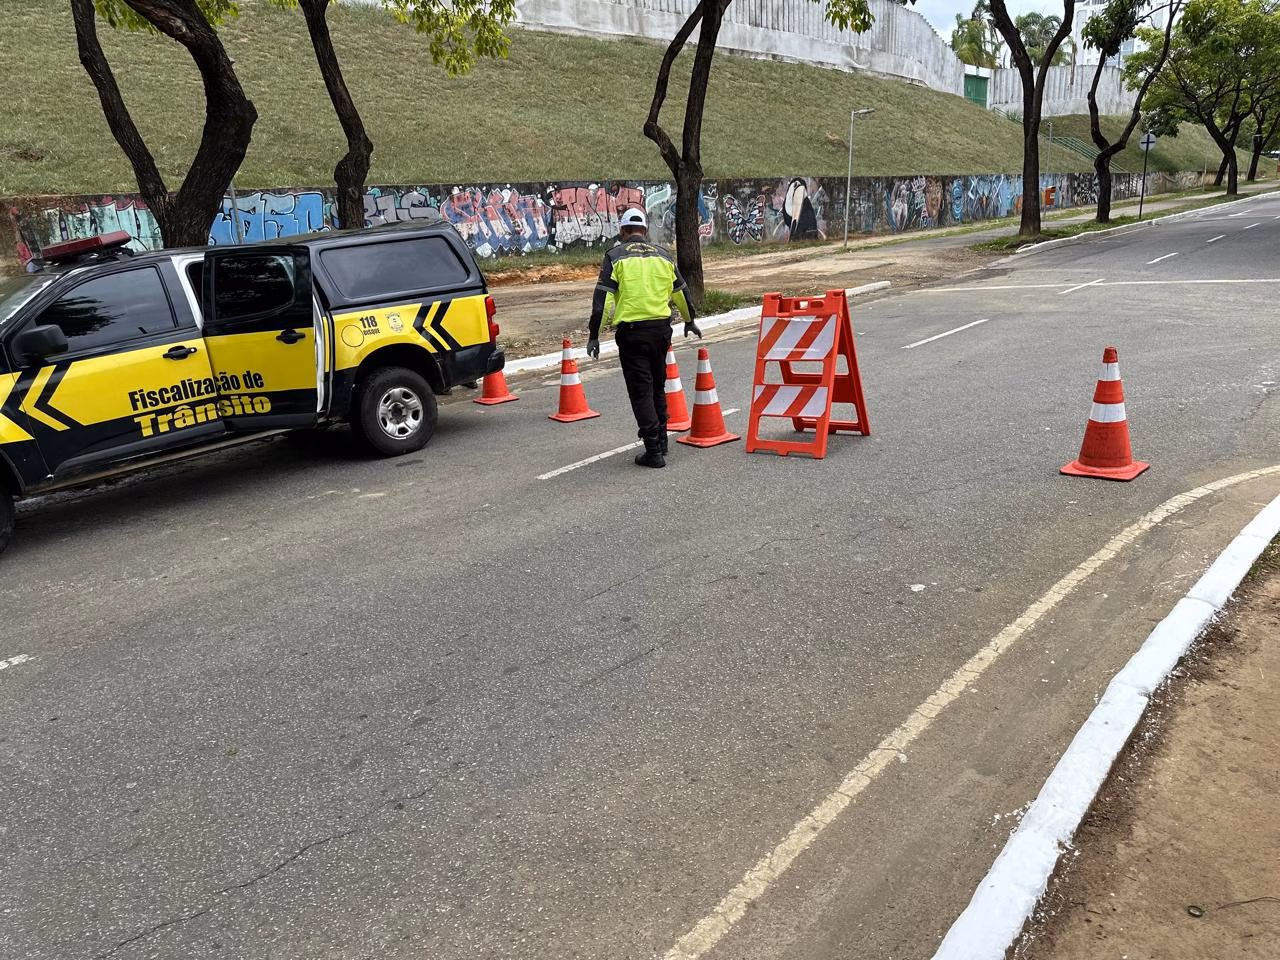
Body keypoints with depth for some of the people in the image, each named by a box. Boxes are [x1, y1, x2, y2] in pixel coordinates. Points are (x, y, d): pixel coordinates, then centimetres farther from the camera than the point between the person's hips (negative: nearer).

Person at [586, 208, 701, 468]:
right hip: (661, 328, 4)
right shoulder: (663, 254, 11)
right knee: (658, 386, 20)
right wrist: (689, 321, 35)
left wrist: (594, 336, -5)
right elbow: (680, 292, 20)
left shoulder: (615, 256, -1)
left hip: (631, 331, -4)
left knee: (641, 391, 0)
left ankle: (654, 451, -2)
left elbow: (602, 299, -8)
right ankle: (661, 441, 30)